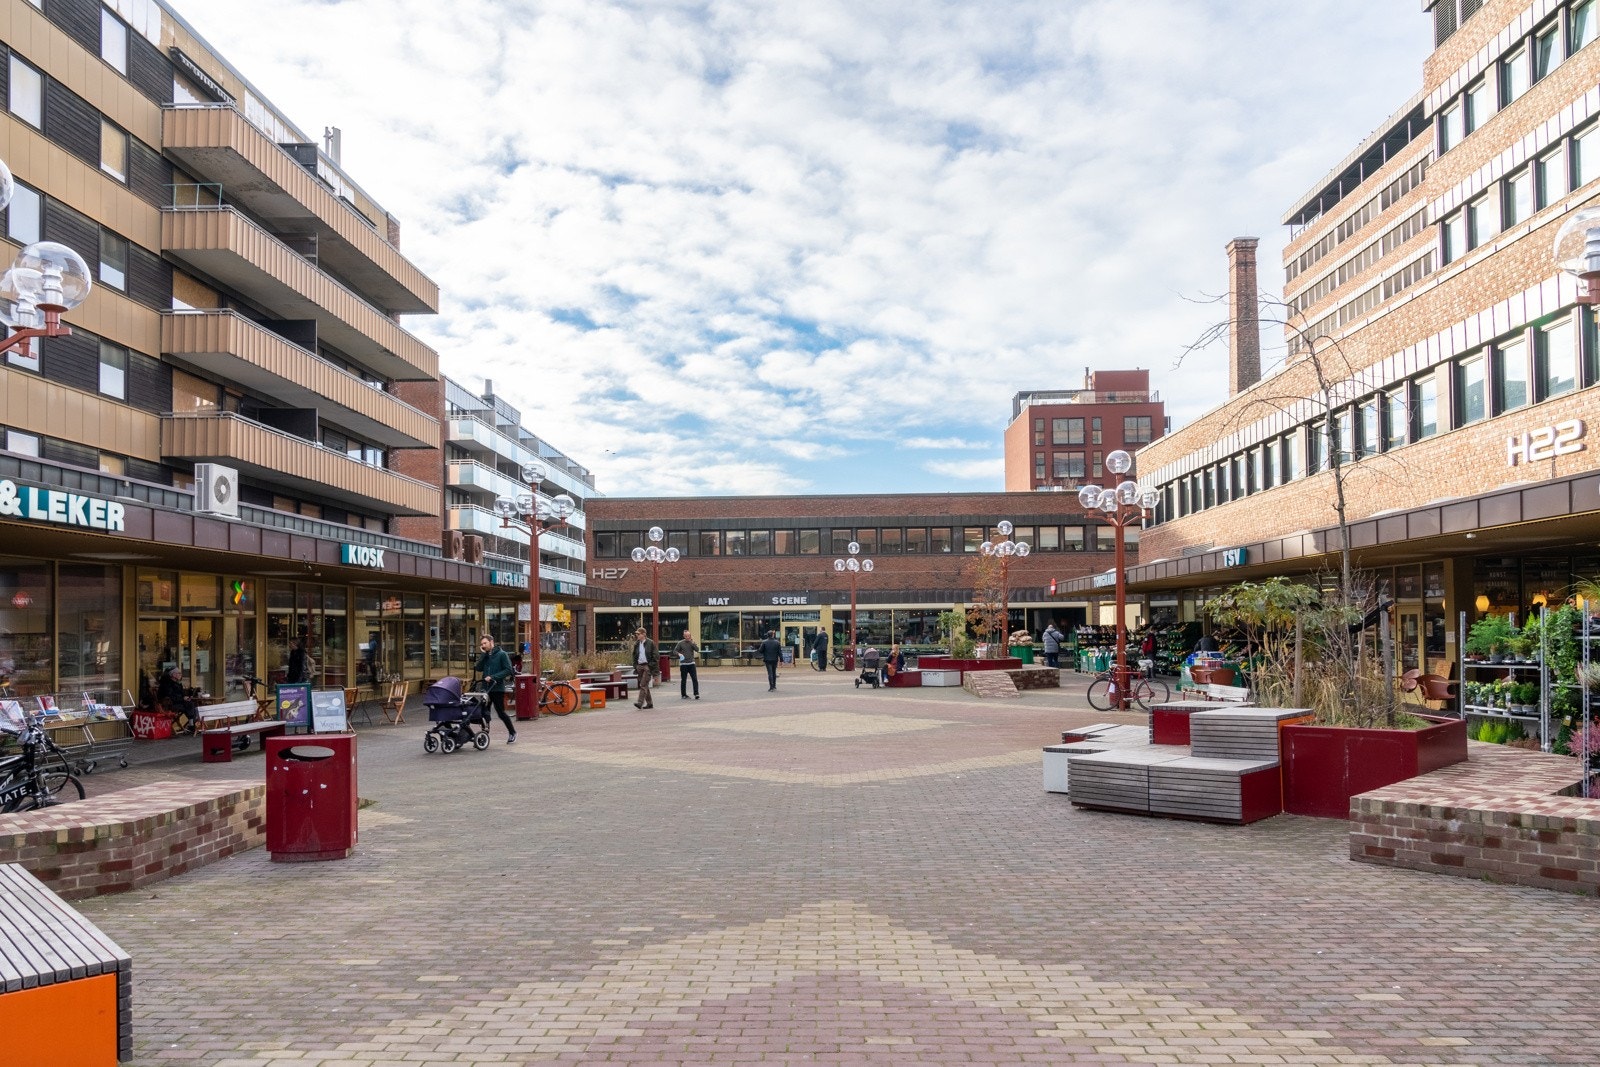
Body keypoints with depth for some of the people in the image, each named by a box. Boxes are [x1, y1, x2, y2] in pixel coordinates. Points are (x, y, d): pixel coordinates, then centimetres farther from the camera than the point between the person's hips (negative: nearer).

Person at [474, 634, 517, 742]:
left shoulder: (501, 654, -5)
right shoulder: (485, 656, 13)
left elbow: (508, 670, -12)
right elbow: (479, 669, 0)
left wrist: (493, 677, -18)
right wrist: (482, 654, -6)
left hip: (498, 689, -5)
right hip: (486, 688, 5)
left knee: (501, 712, 0)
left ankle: (512, 732, 16)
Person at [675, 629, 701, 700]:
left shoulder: (692, 642, 7)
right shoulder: (680, 643, 0)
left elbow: (697, 649, -3)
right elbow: (675, 650, 2)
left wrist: (693, 643, -12)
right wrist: (679, 654, -18)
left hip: (691, 663, 2)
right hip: (683, 664, -2)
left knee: (695, 679, -6)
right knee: (683, 680, 5)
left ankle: (696, 694, -5)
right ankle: (683, 695, 14)